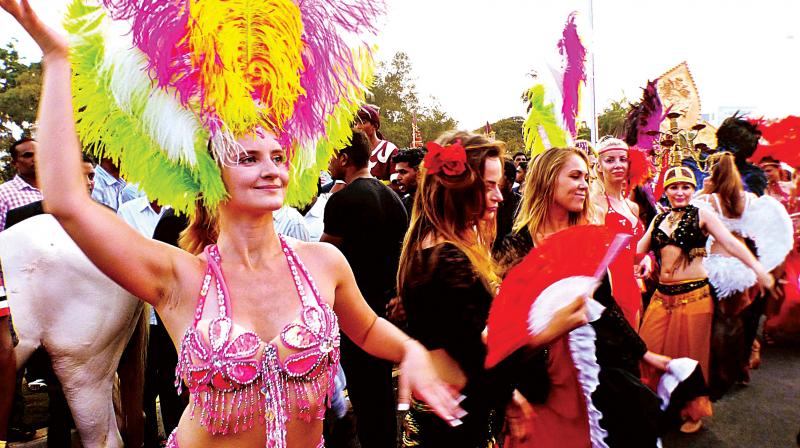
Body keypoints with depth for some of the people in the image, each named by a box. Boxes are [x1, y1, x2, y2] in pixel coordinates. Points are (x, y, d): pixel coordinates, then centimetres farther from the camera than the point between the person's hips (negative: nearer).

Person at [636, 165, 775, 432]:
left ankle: (694, 412, 26)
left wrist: (757, 268, -24)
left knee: (690, 355, 6)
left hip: (694, 295, -4)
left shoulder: (701, 215, -2)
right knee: (649, 350, 3)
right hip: (662, 295, 4)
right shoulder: (659, 219, 11)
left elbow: (730, 242, -12)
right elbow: (639, 248, 11)